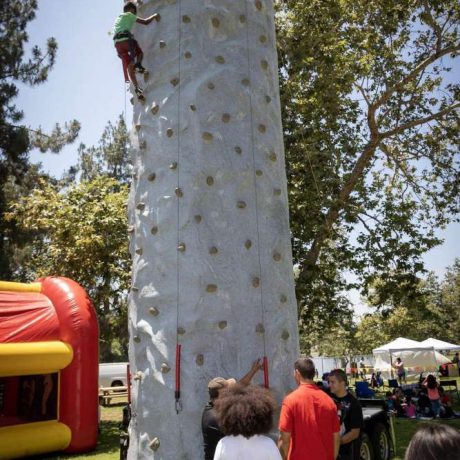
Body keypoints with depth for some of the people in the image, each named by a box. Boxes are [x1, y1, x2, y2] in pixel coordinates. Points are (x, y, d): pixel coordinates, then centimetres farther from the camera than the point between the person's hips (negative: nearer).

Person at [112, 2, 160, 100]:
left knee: (129, 66, 1)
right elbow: (145, 22, 8)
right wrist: (154, 15, 23)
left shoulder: (117, 19, 34)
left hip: (117, 42, 5)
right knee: (140, 52, 21)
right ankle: (138, 64, -12)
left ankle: (136, 88, -12)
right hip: (126, 38, -5)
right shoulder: (129, 15, 13)